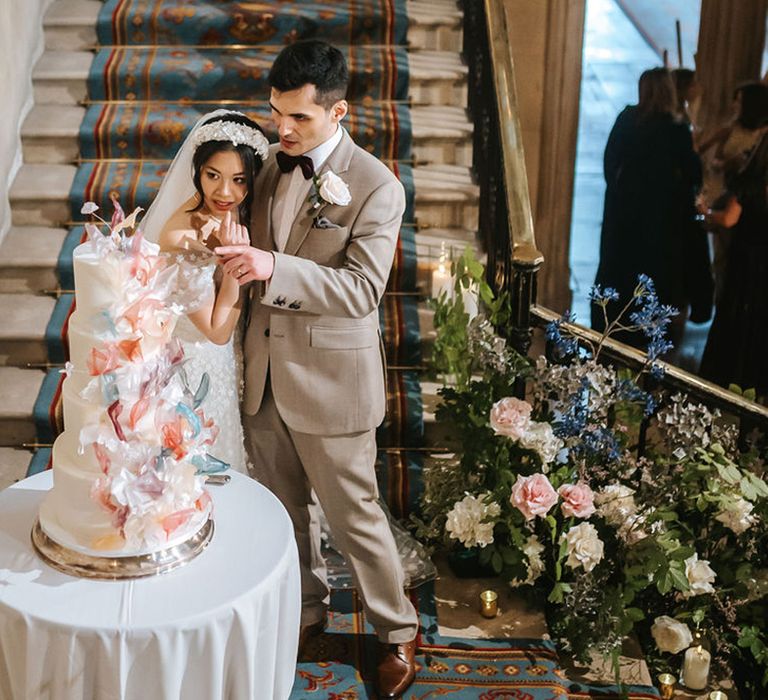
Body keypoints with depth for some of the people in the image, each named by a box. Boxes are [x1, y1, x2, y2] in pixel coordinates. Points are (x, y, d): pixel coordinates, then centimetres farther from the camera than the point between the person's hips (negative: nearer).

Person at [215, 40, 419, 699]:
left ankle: (398, 631, 29)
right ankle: (307, 608, 43)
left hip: (332, 381, -6)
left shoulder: (377, 187, -15)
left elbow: (361, 289, -22)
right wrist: (229, 251, -6)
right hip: (266, 377, 6)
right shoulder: (272, 165, 4)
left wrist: (273, 268, -32)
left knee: (354, 517, 7)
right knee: (285, 508, 20)